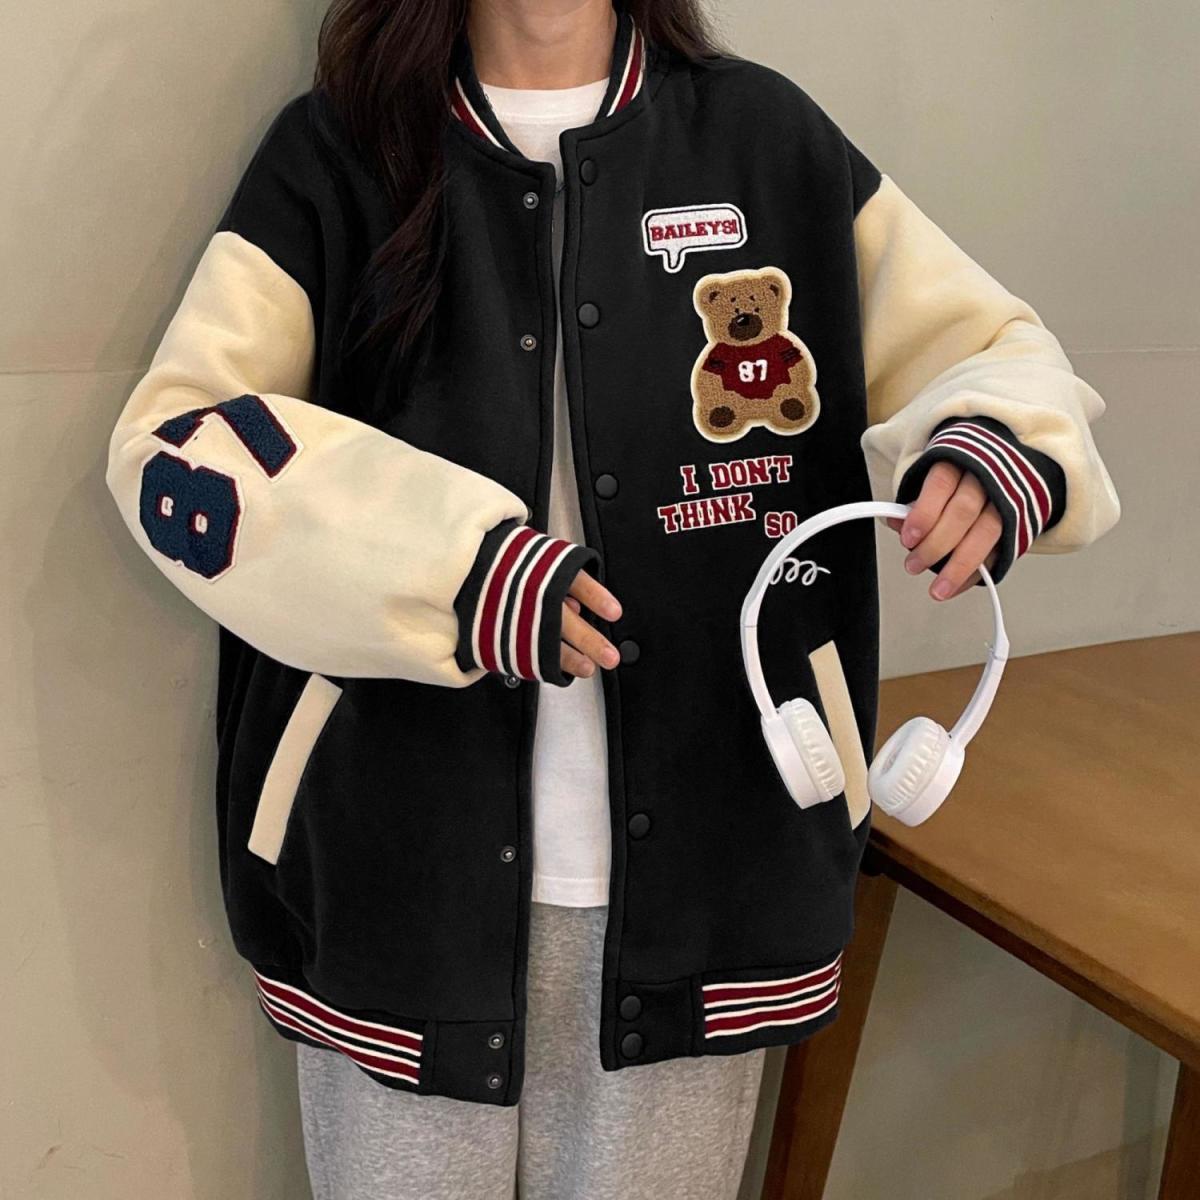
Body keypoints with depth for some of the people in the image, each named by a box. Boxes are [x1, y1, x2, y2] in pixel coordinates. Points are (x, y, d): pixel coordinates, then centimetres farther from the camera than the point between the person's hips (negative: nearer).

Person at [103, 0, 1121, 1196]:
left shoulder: (767, 136, 5)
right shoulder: (335, 156, 0)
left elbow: (988, 344, 11)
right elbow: (172, 440, -9)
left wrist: (997, 448, -14)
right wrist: (459, 568, -24)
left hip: (703, 865, 2)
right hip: (402, 872, -1)